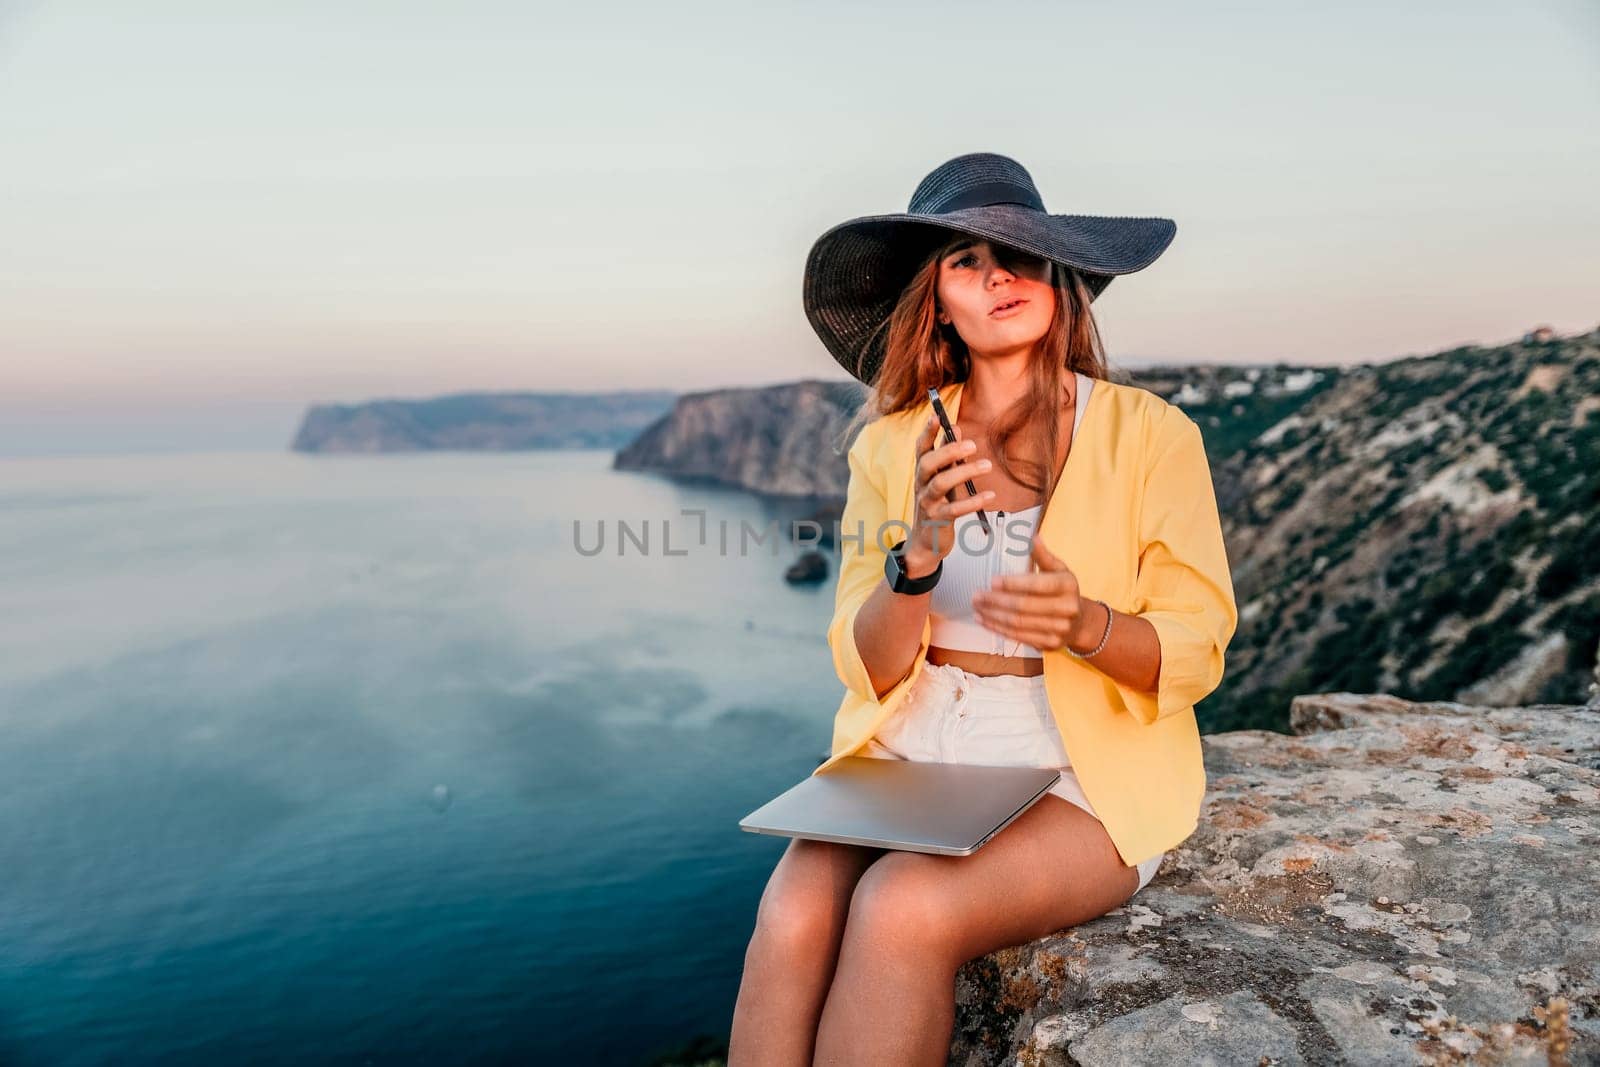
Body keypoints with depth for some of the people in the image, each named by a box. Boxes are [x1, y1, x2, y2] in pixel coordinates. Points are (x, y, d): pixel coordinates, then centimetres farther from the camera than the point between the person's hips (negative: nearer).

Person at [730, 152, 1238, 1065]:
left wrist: (1083, 623, -24)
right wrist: (920, 552, -19)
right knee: (794, 915, -27)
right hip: (911, 755, 3)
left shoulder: (1151, 432, -2)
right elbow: (867, 670, 0)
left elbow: (1195, 654, -2)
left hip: (1084, 775, -2)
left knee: (902, 910, -30)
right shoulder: (894, 443, 5)